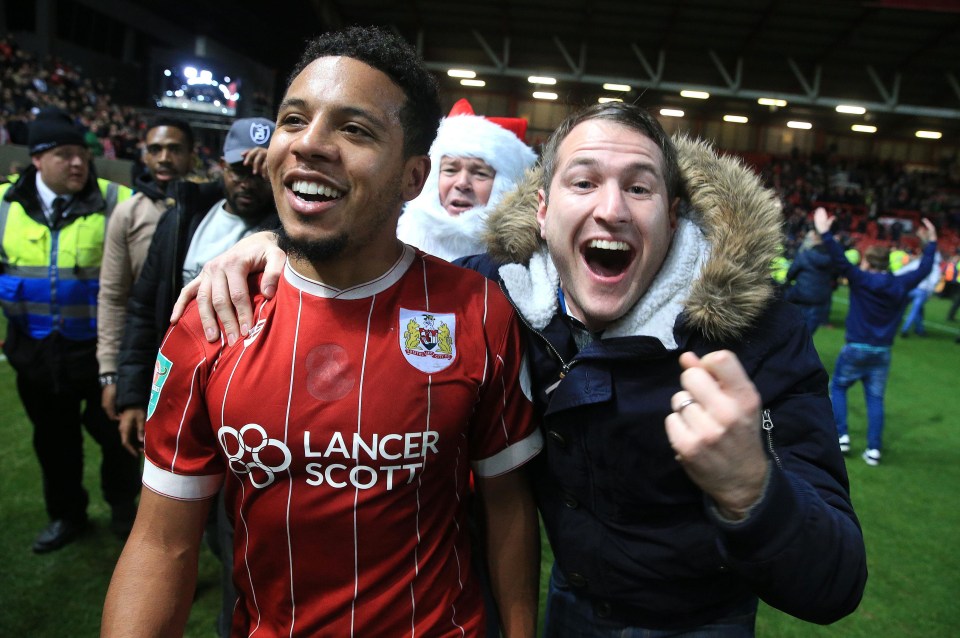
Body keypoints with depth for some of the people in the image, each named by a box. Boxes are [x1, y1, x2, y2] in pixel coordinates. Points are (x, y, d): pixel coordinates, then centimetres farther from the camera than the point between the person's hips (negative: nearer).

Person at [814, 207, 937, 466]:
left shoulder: (860, 279, -12)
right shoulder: (901, 285, 2)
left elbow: (840, 260, -22)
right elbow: (924, 269, 17)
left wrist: (825, 233, -23)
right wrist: (931, 242, 28)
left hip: (855, 348, -4)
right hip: (882, 352, 4)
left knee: (838, 388, 14)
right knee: (875, 399, 8)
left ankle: (841, 436, 7)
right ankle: (874, 449, 6)